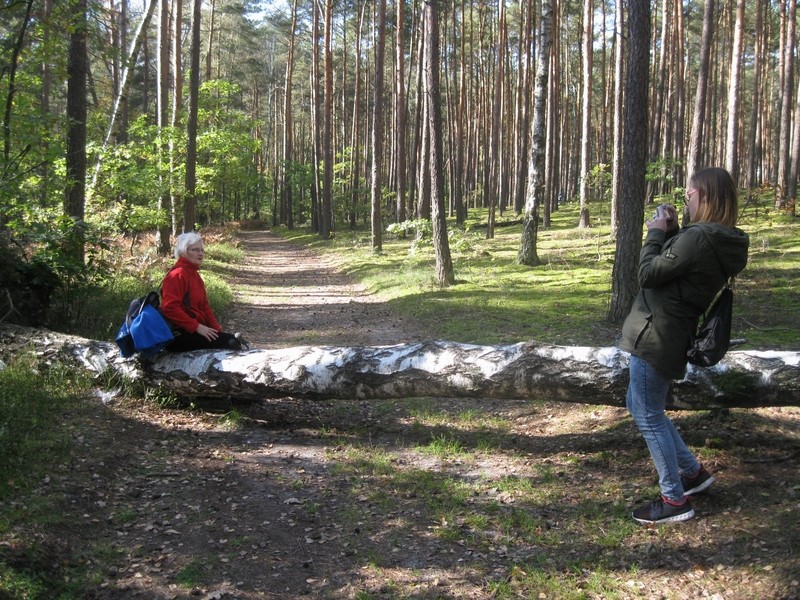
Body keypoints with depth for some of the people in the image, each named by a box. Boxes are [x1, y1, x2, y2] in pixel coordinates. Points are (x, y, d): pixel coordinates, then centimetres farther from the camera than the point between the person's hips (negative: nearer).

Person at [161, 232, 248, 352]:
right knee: (230, 342, -22)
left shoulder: (195, 275, 20)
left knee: (231, 338, -3)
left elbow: (204, 306, 20)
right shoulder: (177, 275, -11)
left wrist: (217, 329, 6)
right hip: (180, 336, -10)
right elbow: (170, 308, -22)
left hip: (195, 331, 10)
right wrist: (197, 326, -22)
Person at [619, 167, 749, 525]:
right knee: (641, 407, 22)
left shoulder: (698, 239, -22)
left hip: (656, 337, -10)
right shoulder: (720, 241, 9)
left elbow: (648, 274, -17)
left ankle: (675, 501, 11)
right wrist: (670, 232, 4)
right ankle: (692, 472, 31)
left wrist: (656, 233, -5)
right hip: (665, 335, 10)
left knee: (648, 417, 1)